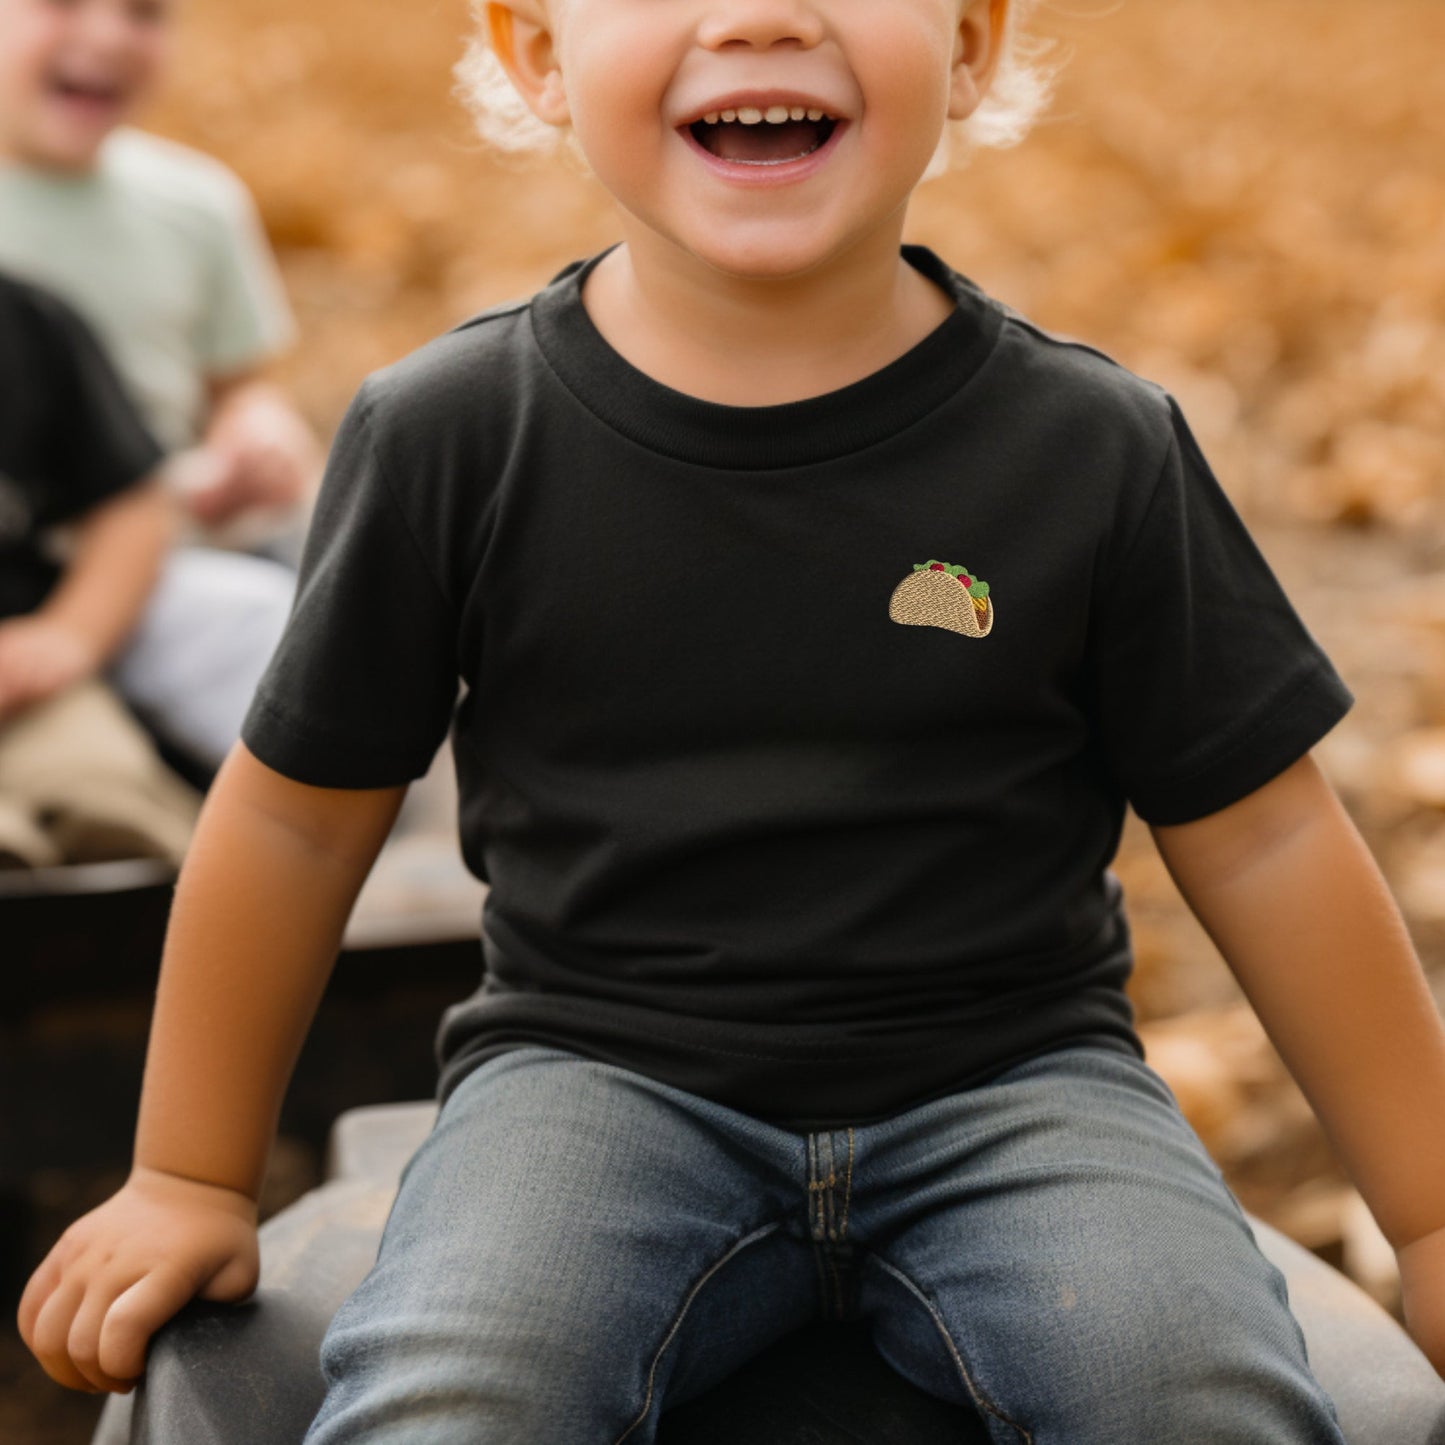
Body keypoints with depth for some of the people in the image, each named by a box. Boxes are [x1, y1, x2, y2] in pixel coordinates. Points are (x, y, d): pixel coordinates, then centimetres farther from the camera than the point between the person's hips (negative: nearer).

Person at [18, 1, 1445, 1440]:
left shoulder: (1097, 448, -4)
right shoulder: (447, 437, -5)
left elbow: (1260, 836, 3)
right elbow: (299, 816, 5)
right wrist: (189, 1179, 14)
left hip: (1006, 1074, 1)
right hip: (597, 1066, 0)